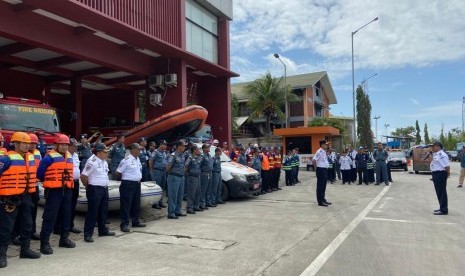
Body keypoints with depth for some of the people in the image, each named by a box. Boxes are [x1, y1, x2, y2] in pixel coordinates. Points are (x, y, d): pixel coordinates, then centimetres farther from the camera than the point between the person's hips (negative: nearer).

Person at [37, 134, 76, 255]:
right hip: (53, 190, -7)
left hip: (67, 190, 7)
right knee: (50, 216, -6)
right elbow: (40, 173, -7)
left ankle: (64, 238, 27)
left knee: (66, 215, 14)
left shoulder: (69, 157, 12)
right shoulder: (49, 157, -10)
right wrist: (49, 182, 6)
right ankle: (45, 243, 0)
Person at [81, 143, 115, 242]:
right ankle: (88, 234, 6)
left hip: (104, 189, 9)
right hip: (95, 190, -9)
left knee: (103, 211, 17)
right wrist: (88, 187, -4)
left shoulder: (104, 162, 9)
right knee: (92, 212, -3)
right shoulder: (92, 162, -17)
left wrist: (105, 185, 15)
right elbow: (83, 176, -17)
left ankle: (103, 230, 30)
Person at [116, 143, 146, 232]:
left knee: (136, 204, 16)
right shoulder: (126, 160, -15)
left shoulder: (137, 159, 9)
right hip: (128, 184, -8)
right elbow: (118, 173, -12)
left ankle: (136, 221, 28)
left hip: (137, 184, 8)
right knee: (126, 204, -1)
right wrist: (124, 178, 2)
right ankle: (124, 224, 5)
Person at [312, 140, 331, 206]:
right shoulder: (319, 152, -17)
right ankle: (320, 201, 3)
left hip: (325, 169, 9)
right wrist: (316, 166, -12)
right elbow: (313, 160, -25)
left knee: (323, 186, 16)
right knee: (320, 186, -3)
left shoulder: (324, 152, 12)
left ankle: (323, 199, 27)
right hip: (321, 170, -9)